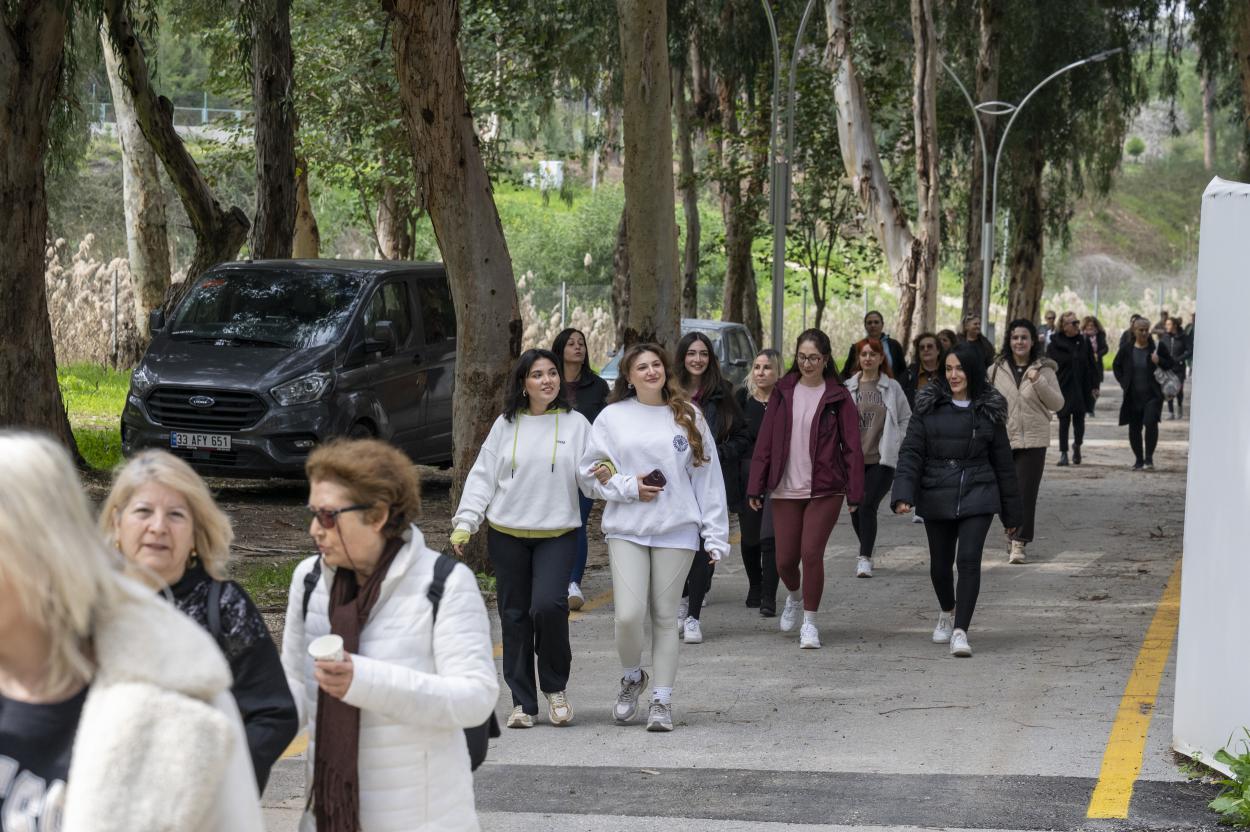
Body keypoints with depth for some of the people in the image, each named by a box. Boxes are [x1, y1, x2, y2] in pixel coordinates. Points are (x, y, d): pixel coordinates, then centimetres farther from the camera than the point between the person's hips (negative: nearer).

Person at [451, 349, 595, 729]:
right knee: (515, 616, 5)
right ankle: (523, 702, 14)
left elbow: (588, 481, 0)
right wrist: (465, 522, -3)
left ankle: (555, 687, 4)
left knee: (548, 605, -19)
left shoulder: (575, 424, 2)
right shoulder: (506, 425, 5)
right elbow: (482, 476, 6)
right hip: (507, 535, 2)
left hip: (557, 534, -2)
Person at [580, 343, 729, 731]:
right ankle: (632, 677, 19)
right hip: (626, 528, 0)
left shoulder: (688, 416, 6)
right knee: (629, 615, -9)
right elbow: (592, 470, 6)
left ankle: (662, 700, 13)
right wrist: (628, 486, -10)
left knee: (665, 618, 4)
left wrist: (715, 536, 1)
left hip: (677, 530, 0)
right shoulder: (612, 417, 5)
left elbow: (708, 478, 6)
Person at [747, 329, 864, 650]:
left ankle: (810, 622, 5)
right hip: (785, 490, 3)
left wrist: (855, 492, -5)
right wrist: (756, 487, 2)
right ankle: (794, 596, 38)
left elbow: (851, 446, 0)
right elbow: (765, 441, 6)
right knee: (785, 559, 5)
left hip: (825, 490, -3)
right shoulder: (783, 392, 6)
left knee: (811, 553, -11)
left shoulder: (837, 397, 0)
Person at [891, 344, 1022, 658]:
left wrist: (1011, 513, 10)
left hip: (977, 497, -1)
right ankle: (947, 611, 43)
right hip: (937, 498, 1)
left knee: (969, 560, -16)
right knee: (940, 565, 13)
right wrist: (902, 495, -18)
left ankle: (960, 631, -14)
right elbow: (910, 453, -4)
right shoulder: (929, 407, 0)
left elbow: (1002, 464, 7)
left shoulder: (989, 411, 2)